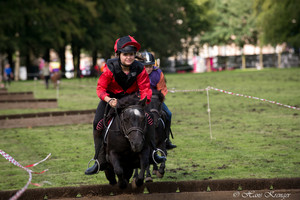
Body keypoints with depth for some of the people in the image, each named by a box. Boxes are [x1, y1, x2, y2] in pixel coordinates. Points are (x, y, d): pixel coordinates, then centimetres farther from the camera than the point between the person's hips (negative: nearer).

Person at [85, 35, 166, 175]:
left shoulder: (139, 69, -20)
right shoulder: (110, 67, -24)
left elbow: (145, 89, -14)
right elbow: (101, 88, -21)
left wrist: (144, 102, -35)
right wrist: (109, 100, -39)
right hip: (111, 97, -1)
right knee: (98, 123, -15)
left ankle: (152, 152, 0)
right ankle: (100, 161, -7)